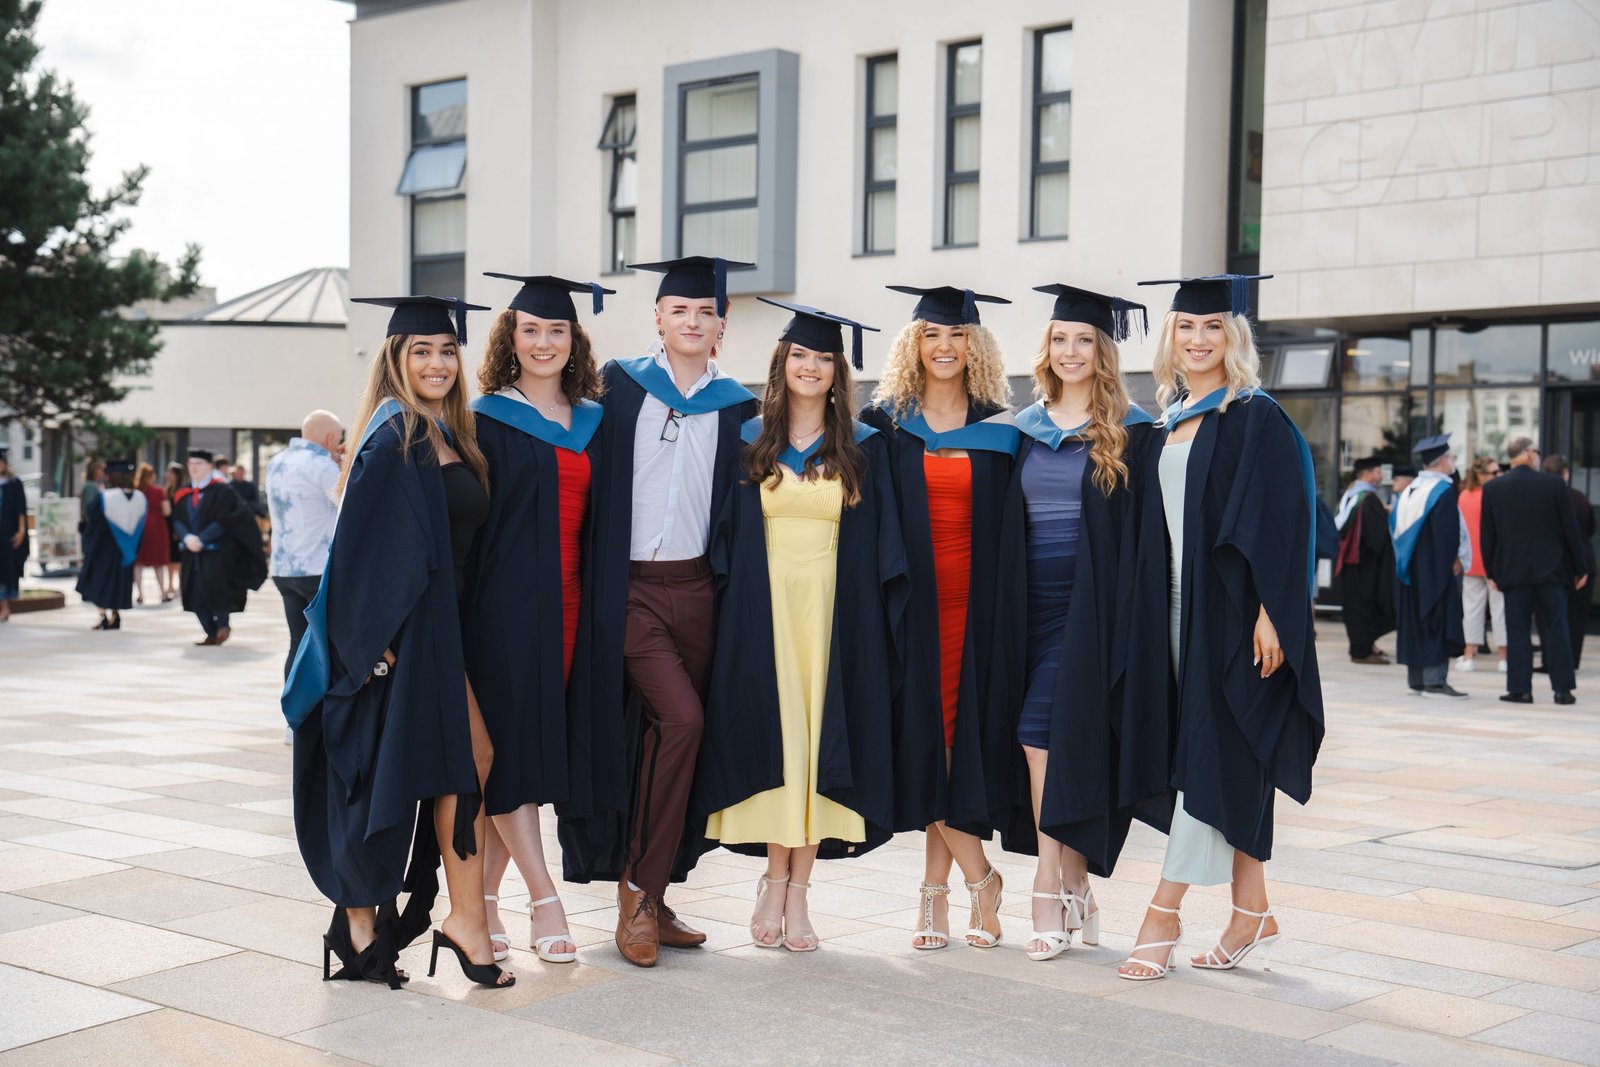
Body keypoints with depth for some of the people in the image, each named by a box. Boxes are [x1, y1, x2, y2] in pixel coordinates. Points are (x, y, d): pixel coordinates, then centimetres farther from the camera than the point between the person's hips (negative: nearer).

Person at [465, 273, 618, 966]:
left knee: (536, 749, 6)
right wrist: (467, 610, -13)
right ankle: (543, 900, -2)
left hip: (569, 605, 5)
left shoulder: (593, 423, 13)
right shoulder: (487, 421, -1)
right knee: (513, 749, -6)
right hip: (507, 599, -5)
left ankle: (483, 894, 15)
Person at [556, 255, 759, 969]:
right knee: (682, 720, -19)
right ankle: (637, 889, -7)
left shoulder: (736, 408, 9)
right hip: (631, 586, -3)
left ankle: (651, 897, 16)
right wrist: (597, 584, -4)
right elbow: (595, 485, 3)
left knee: (664, 738, 5)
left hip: (697, 589, 3)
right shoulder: (619, 386, 3)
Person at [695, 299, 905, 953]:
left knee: (823, 740, -1)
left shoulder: (864, 450, 7)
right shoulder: (750, 443, 9)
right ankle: (778, 881, 8)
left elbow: (881, 552, 5)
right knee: (773, 738, -4)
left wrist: (873, 620, -4)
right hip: (764, 612, 0)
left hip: (835, 614, 0)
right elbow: (727, 540, 8)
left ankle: (794, 890, 7)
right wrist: (732, 606, -3)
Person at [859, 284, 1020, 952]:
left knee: (965, 730, 0)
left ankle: (937, 888, 9)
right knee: (924, 732, -5)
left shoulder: (1000, 430, 8)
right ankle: (978, 878, 7)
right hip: (912, 599, -1)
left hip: (978, 600, 1)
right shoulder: (886, 422, 5)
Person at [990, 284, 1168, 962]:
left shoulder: (1129, 433, -2)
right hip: (1031, 603, 5)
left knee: (1045, 735, -13)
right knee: (1059, 746, 6)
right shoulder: (1025, 430, 12)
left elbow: (1140, 532, -5)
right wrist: (1005, 612, 9)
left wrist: (1129, 614, -12)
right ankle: (1075, 893, 14)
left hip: (1089, 603, -5)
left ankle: (1050, 892, -6)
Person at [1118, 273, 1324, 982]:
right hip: (1177, 608, 7)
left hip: (1232, 611, -7)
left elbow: (1281, 524, -13)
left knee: (1213, 754, -5)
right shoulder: (1168, 426, 14)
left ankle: (1164, 915, -4)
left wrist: (1271, 613, -20)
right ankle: (1252, 911, 18)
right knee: (1232, 764, 11)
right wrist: (1152, 612, 12)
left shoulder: (1257, 420, -7)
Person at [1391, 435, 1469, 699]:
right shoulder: (1443, 490, -14)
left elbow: (1395, 525, 15)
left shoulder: (1409, 490, 11)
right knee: (1437, 621, -6)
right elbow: (1448, 530, -22)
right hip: (1436, 567, -8)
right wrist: (1454, 560, -12)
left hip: (1410, 567, 8)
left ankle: (1416, 678, 16)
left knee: (1414, 621, 11)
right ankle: (1434, 680, -9)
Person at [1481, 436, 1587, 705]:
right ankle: (1563, 689, 5)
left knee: (1517, 632, 5)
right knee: (1556, 630, 5)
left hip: (1513, 571, 1)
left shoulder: (1492, 489, -1)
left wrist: (1492, 571, 10)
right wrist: (1580, 568, 6)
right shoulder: (1554, 484, -5)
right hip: (1551, 570, -1)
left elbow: (1487, 535, 2)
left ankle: (1519, 688, 3)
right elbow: (1571, 529, -1)